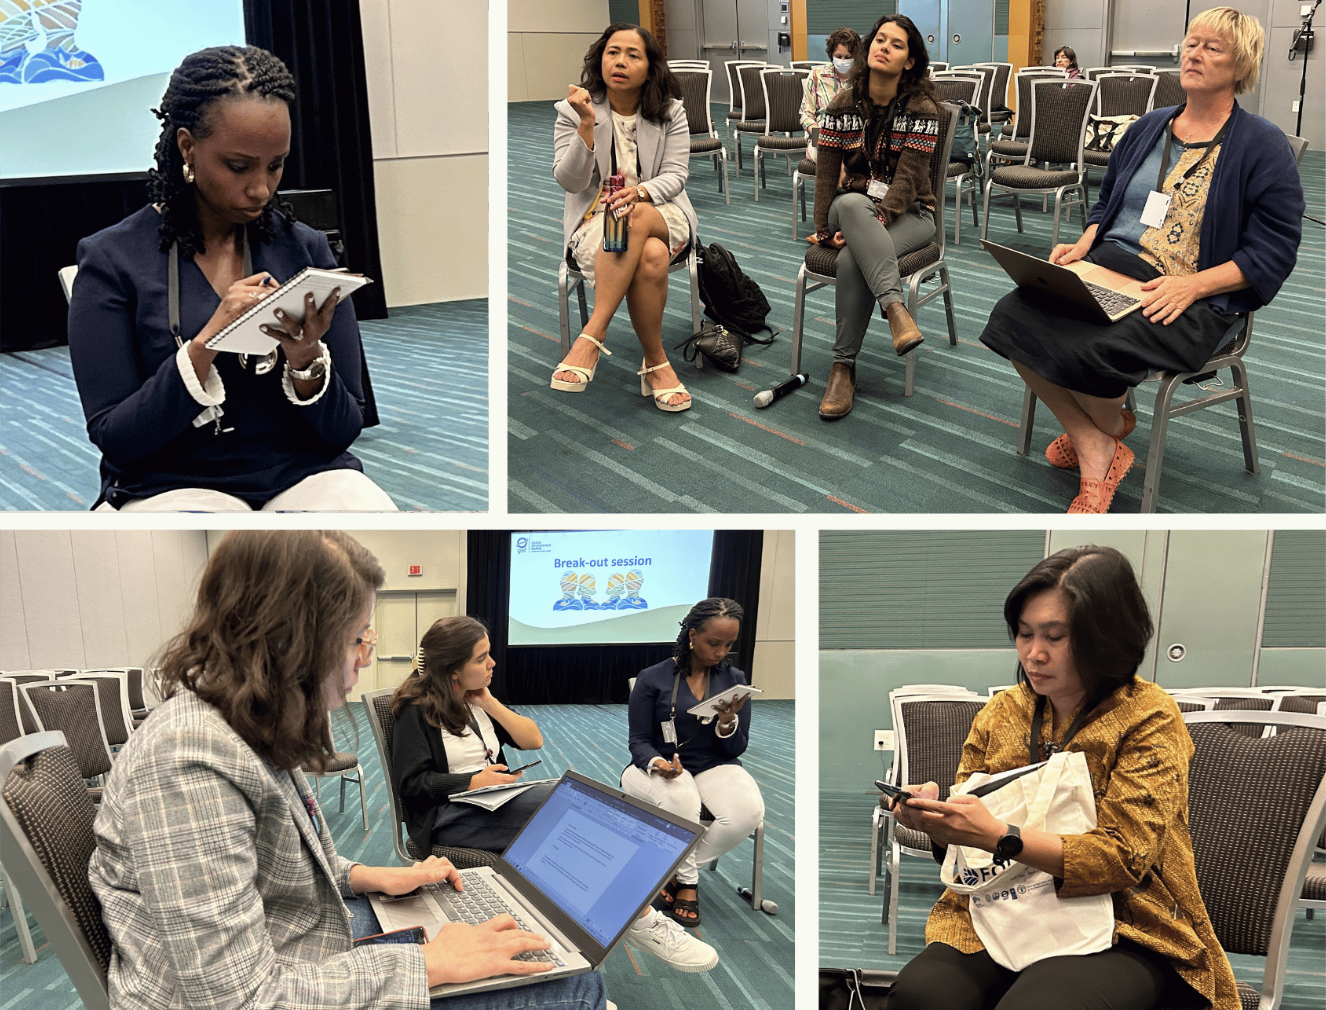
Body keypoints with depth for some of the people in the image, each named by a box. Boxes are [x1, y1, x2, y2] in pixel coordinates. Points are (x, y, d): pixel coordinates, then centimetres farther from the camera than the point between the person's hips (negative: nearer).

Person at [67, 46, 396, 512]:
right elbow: (113, 440, -5)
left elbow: (342, 433, 5)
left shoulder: (307, 249, 6)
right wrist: (204, 346, -18)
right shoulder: (111, 260, 0)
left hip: (304, 473, 2)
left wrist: (306, 362, -15)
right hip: (176, 485, -1)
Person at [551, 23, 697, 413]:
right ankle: (656, 362, -27)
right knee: (651, 258, -36)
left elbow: (675, 175, 0)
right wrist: (588, 125, -21)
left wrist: (639, 194, -22)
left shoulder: (670, 112, 7)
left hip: (662, 213, 1)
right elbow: (570, 182, -7)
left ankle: (591, 336, -38)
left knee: (636, 217, -38)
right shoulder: (572, 110, 1)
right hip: (595, 218, -1)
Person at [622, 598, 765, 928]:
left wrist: (727, 724, -18)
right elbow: (639, 741, -2)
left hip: (713, 767, 3)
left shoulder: (734, 679, 6)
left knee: (748, 811, -30)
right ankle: (687, 880, -13)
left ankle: (676, 868, -8)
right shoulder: (653, 679, -2)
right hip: (658, 767, -3)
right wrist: (657, 763, -25)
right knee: (681, 796, -40)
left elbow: (736, 750, 5)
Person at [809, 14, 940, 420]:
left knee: (853, 259, -35)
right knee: (852, 203, -38)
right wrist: (823, 229, -7)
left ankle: (843, 367, -29)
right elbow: (826, 172, 3)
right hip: (853, 207, 3)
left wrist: (870, 227, -25)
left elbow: (907, 179, -14)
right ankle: (895, 308, -50)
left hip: (909, 213, -3)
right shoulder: (843, 105, 3)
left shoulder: (921, 110, -8)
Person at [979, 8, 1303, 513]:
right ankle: (1095, 453, -13)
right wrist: (1083, 244, 5)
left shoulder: (1263, 145, -1)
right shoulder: (1148, 128, 18)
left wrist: (1193, 284, -20)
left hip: (1196, 297, -6)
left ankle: (1111, 425, 6)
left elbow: (1272, 251, -6)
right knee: (1013, 315, -21)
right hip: (1110, 267, 6)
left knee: (1087, 349, -34)